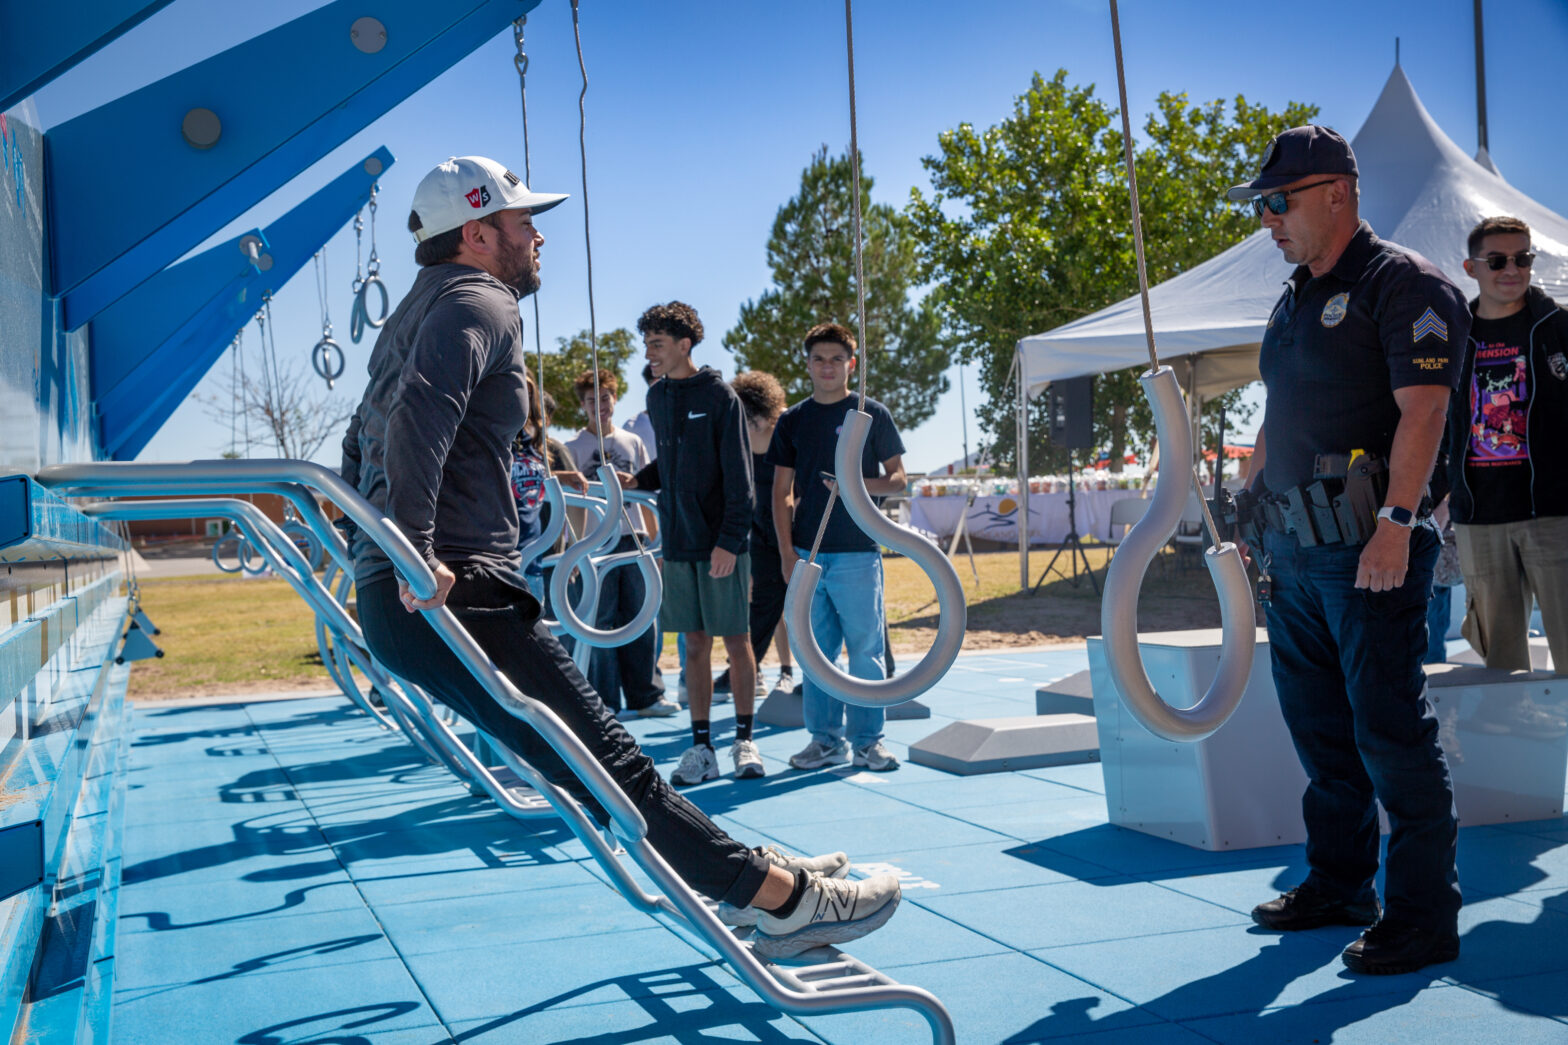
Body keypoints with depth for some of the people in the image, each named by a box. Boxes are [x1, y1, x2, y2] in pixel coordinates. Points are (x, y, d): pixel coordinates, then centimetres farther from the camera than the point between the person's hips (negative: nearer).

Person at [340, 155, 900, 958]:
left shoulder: (421, 311, 25)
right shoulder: (479, 303, -7)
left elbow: (361, 443, 32)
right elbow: (422, 415, -26)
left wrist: (380, 551, 30)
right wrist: (418, 555, -26)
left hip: (397, 599, 11)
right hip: (453, 600, -11)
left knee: (596, 758, 12)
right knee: (609, 764, -11)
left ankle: (749, 871, 19)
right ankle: (785, 897, -8)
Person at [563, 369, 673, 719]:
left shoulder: (633, 443, 13)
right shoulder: (574, 448, 4)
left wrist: (653, 538, 11)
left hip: (633, 538, 3)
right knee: (601, 621, -2)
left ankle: (645, 696, 11)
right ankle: (604, 701, 4)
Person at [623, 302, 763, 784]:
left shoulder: (719, 396, -7)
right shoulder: (657, 398, 10)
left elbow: (738, 476, -9)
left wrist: (730, 540, -15)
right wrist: (638, 480, 1)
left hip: (722, 545, -5)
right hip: (678, 544, 5)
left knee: (736, 641, 4)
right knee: (695, 644, 7)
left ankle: (744, 740, 14)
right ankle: (701, 748, 12)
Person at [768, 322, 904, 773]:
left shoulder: (872, 414, 3)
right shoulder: (793, 420, 10)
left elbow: (897, 479, 4)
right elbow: (782, 491, 10)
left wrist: (859, 485, -16)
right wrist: (787, 552, 1)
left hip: (858, 552, -3)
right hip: (807, 553, 3)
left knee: (866, 650, 0)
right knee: (815, 651, 7)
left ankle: (868, 739, 10)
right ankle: (826, 739, 17)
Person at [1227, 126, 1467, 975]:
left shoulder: (1405, 285, -7)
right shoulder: (1294, 302, 19)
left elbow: (1422, 411, -17)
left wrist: (1395, 523, -24)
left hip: (1370, 548, -9)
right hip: (1294, 550, 9)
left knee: (1389, 729, -6)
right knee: (1318, 726, 14)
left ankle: (1423, 915, 4)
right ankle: (1339, 884, 27)